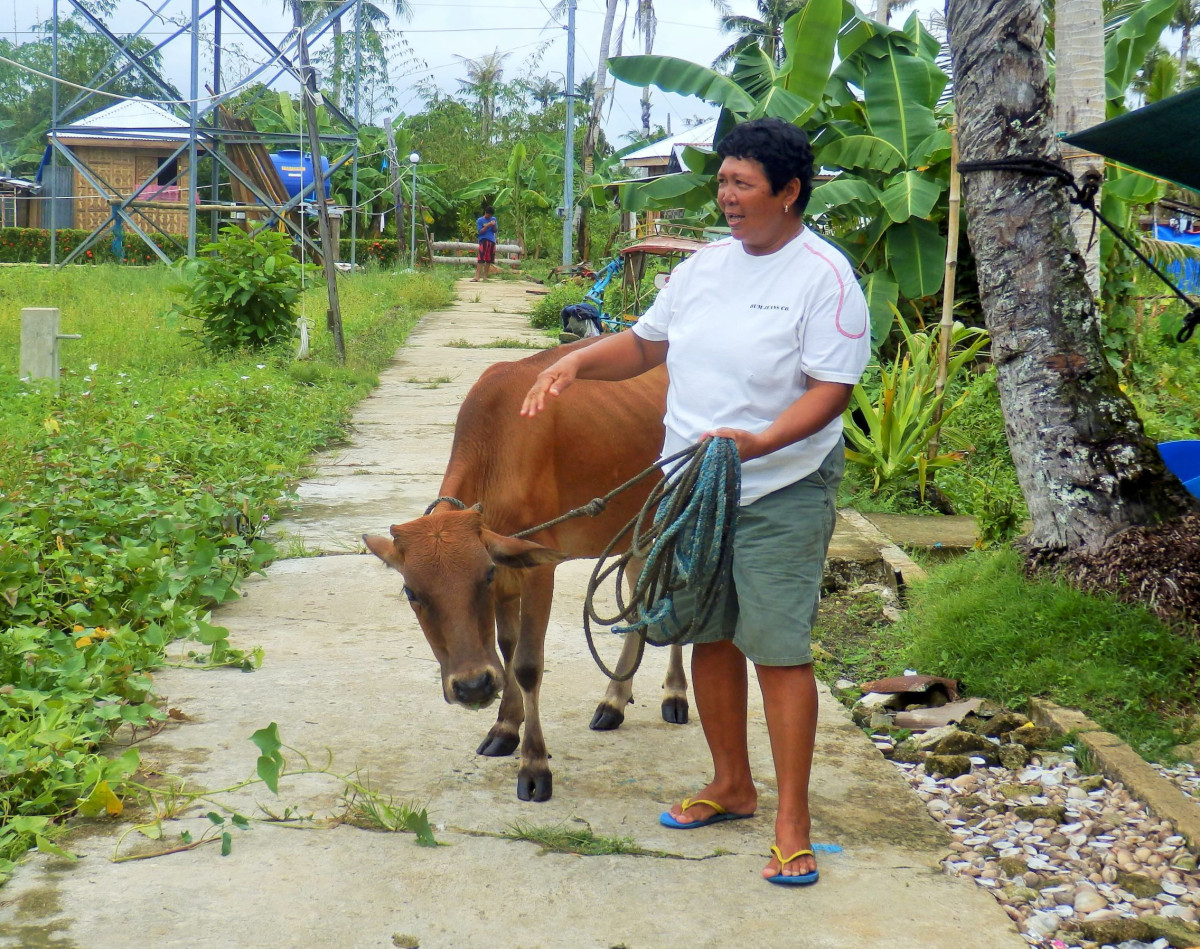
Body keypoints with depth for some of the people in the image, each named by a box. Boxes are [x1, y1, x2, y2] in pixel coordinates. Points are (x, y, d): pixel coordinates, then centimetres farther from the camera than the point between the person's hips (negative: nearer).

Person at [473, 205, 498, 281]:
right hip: (483, 240, -4)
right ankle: (477, 277, -20)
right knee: (481, 259, -14)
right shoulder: (480, 220, 2)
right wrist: (487, 226, -16)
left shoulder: (493, 219, 14)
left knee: (489, 260, 4)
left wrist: (494, 225, -11)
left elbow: (495, 231, 10)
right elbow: (480, 232, -4)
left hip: (492, 241, 4)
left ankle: (485, 276, 10)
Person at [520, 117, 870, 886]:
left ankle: (793, 823, 4)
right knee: (710, 637, 15)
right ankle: (732, 786, 32)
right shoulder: (706, 266, 9)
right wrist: (576, 363, 0)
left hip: (781, 494, -7)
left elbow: (832, 390, -18)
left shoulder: (824, 276, -12)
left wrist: (760, 442, -33)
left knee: (779, 648, -5)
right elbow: (645, 344, 18)